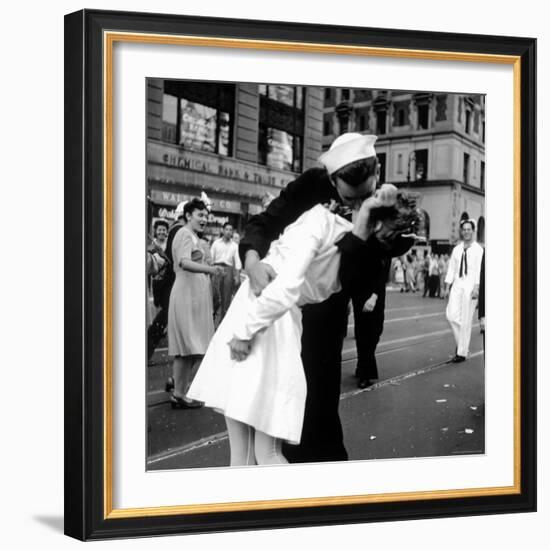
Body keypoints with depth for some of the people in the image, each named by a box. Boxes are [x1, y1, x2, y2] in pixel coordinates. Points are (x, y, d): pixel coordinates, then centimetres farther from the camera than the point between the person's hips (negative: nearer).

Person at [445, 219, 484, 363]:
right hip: (457, 285, 4)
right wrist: (447, 285, 6)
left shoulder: (478, 249, -1)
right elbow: (451, 268, 13)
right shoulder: (457, 249, 13)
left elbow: (480, 269, -7)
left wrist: (476, 287, -16)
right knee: (451, 314, -7)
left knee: (466, 320, -2)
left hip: (470, 286, -4)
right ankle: (461, 342, 17)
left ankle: (462, 352, 6)